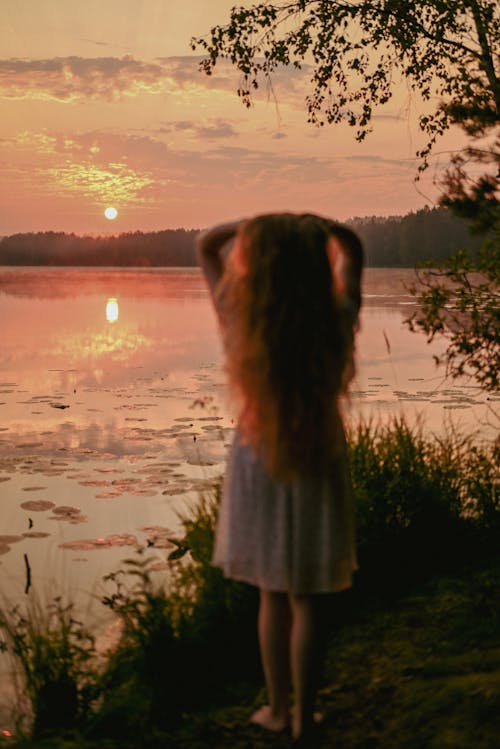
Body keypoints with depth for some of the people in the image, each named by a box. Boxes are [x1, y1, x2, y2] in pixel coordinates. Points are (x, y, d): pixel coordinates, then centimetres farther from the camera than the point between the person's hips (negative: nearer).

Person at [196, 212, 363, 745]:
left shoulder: (241, 323, -16)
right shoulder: (335, 325, -15)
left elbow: (206, 244, -2)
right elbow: (350, 252, 3)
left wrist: (265, 222, -8)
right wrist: (312, 227, -9)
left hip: (258, 464, 1)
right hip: (319, 467, 0)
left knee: (273, 595, 16)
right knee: (307, 600, 9)